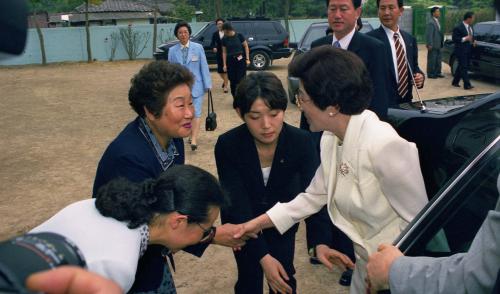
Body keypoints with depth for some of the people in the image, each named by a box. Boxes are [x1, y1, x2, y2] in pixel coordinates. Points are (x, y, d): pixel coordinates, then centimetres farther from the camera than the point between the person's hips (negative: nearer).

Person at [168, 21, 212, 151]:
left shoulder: (198, 48, -2)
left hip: (196, 86, -2)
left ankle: (194, 140, -12)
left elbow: (204, 67, -1)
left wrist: (207, 84, -3)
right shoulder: (172, 50, 2)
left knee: (196, 113, -9)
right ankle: (192, 135, 28)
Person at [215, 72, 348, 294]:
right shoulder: (227, 145, -30)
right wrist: (263, 257, -38)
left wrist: (320, 242, -49)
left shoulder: (301, 142, -28)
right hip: (243, 221, -1)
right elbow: (237, 205, -30)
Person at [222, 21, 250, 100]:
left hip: (240, 60, -3)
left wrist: (247, 59, -3)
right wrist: (224, 64, 4)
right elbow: (224, 52, 7)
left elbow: (246, 46, 1)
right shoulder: (224, 39, 2)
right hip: (230, 61, 3)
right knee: (232, 81, 3)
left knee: (240, 80, -8)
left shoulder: (239, 36, -6)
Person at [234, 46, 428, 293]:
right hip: (365, 263, 7)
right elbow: (315, 195, 6)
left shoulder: (384, 146, -29)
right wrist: (261, 222, 4)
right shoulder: (331, 138, -3)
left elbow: (420, 220, -21)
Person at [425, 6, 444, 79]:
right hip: (433, 46, -9)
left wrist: (441, 43, 16)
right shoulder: (431, 23, -16)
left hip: (438, 45, 9)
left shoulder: (437, 21, 14)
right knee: (432, 60, -2)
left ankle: (437, 72, 23)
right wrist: (429, 44, -22)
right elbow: (429, 34, -19)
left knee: (438, 59, 14)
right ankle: (430, 74, 5)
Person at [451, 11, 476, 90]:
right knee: (464, 67, -9)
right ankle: (467, 85, -10)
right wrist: (464, 39, -24)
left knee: (461, 67, 14)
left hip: (468, 50, 8)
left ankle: (455, 82, 25)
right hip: (461, 50, -8)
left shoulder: (470, 27, 11)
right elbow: (454, 39, -16)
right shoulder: (458, 27, -14)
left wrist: (473, 41, 5)